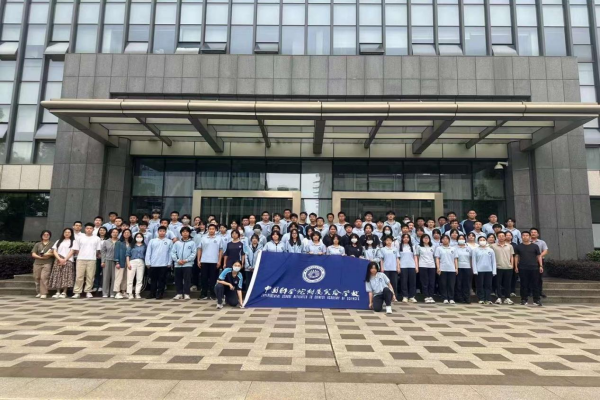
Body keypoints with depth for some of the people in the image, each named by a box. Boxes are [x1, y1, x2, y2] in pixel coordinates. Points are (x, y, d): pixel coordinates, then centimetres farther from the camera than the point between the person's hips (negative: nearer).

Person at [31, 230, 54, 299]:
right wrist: (40, 257, -7)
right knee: (37, 278, 2)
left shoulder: (52, 244, 12)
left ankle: (44, 293, -15)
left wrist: (50, 254, -15)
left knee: (44, 277, -15)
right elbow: (33, 254, 9)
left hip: (47, 263, -3)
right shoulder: (37, 244, 17)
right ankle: (38, 292, 15)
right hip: (37, 263, 3)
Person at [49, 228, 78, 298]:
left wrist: (64, 260, -11)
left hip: (68, 261, -3)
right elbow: (54, 251, 9)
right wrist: (59, 259, -7)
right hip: (58, 260, 4)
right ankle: (58, 292, 2)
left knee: (66, 276, -9)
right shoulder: (58, 241, 19)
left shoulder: (74, 242, 9)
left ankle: (64, 293, -5)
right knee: (57, 276, -2)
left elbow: (72, 252, -1)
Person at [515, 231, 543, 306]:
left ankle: (536, 300, 8)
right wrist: (516, 266, 1)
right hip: (522, 268, 0)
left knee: (535, 284, 2)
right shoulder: (518, 246, 6)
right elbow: (516, 256, 8)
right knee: (524, 284, 4)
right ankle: (524, 299, 10)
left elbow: (539, 256, 8)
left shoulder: (535, 246, 6)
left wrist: (541, 266, 1)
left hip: (534, 268, 0)